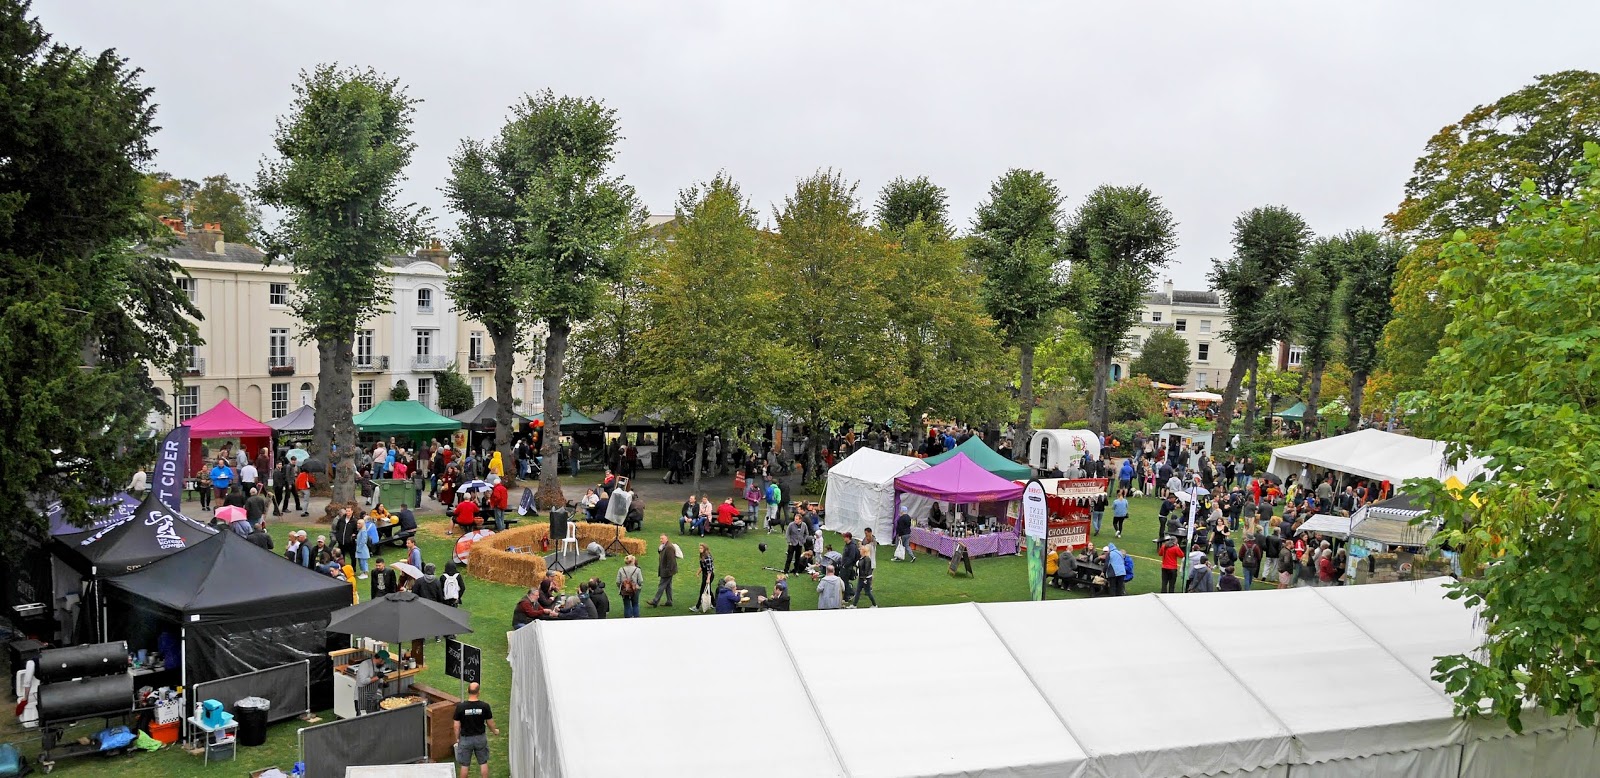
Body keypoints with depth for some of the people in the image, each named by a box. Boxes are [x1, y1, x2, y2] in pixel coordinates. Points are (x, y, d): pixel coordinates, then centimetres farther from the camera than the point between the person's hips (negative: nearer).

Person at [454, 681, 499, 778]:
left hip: (465, 738, -1)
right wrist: (495, 731, 19)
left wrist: (457, 738, 7)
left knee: (464, 765, 11)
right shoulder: (485, 706, -13)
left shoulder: (460, 706, -16)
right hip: (480, 738, 1)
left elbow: (457, 725, -9)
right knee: (483, 763, 16)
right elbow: (490, 723, -1)